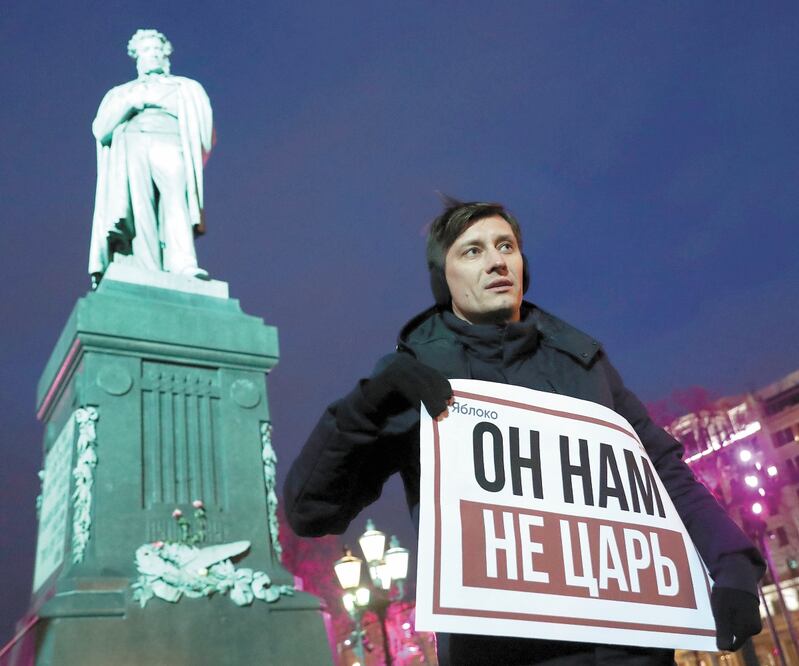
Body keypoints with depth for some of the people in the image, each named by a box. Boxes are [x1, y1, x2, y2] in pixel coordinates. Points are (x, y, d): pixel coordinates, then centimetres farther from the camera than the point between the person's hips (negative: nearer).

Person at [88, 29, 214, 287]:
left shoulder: (186, 87, 30)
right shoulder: (121, 92, 33)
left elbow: (202, 121, 12)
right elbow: (100, 130, 18)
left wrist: (160, 101, 7)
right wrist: (131, 102, 6)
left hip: (169, 145, -1)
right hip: (130, 147, 2)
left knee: (175, 195, -31)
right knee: (139, 206, -24)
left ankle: (184, 265, -48)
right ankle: (149, 275, -36)